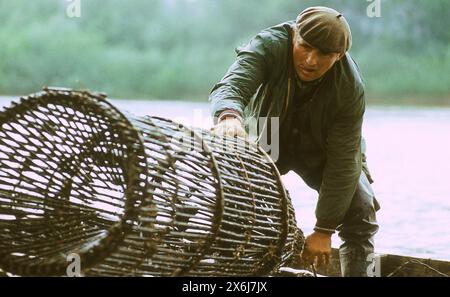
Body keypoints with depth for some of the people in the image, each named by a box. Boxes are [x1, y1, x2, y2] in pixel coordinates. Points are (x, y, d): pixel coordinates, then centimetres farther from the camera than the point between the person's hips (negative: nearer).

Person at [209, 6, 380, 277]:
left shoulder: (351, 88, -32)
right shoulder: (269, 45, -33)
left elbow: (342, 161, -27)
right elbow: (232, 84, -49)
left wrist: (324, 230, -26)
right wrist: (229, 115, -75)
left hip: (320, 149, 0)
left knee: (361, 212, -11)